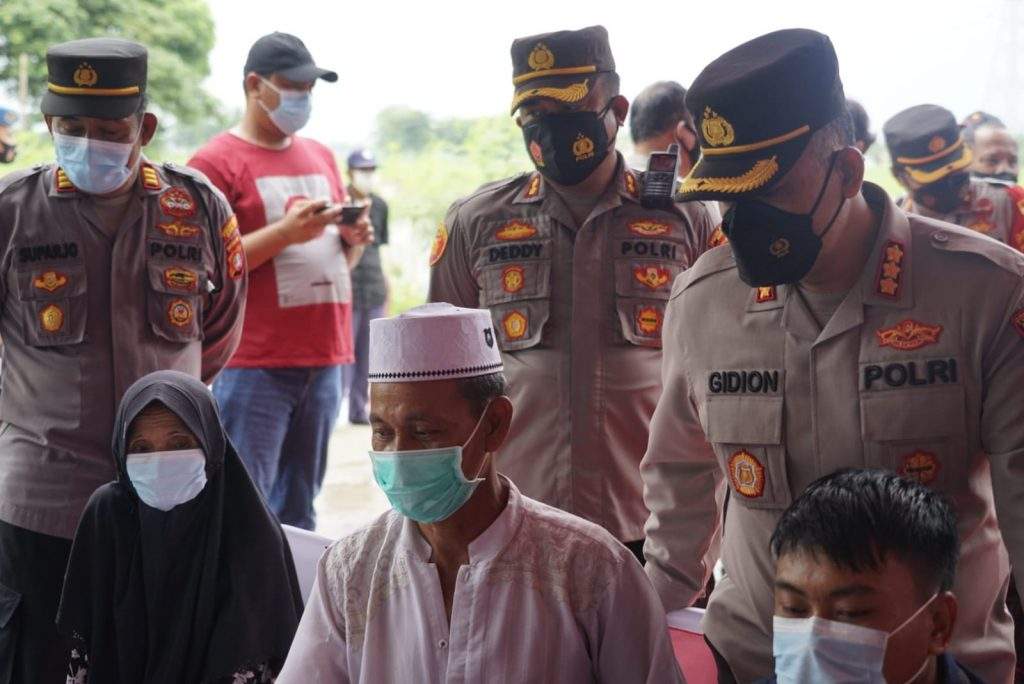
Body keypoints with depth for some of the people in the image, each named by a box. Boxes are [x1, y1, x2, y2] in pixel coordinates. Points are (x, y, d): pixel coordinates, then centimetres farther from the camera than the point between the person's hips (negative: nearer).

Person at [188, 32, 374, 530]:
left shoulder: (321, 157, 17)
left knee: (298, 512, 10)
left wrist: (352, 238, 2)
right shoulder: (216, 162, -3)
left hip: (325, 358, 6)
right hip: (255, 364, -6)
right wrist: (284, 232, -19)